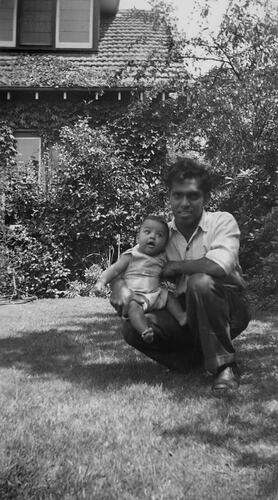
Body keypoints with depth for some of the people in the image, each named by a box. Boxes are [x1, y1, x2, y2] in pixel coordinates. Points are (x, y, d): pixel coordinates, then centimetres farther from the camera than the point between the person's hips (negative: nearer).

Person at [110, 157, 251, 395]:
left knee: (201, 282, -36)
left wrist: (175, 266, -17)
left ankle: (224, 366, -19)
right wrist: (119, 284, -20)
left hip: (229, 309, -4)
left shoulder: (222, 221, -11)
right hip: (185, 313, 4)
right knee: (133, 328, -20)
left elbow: (220, 266, -31)